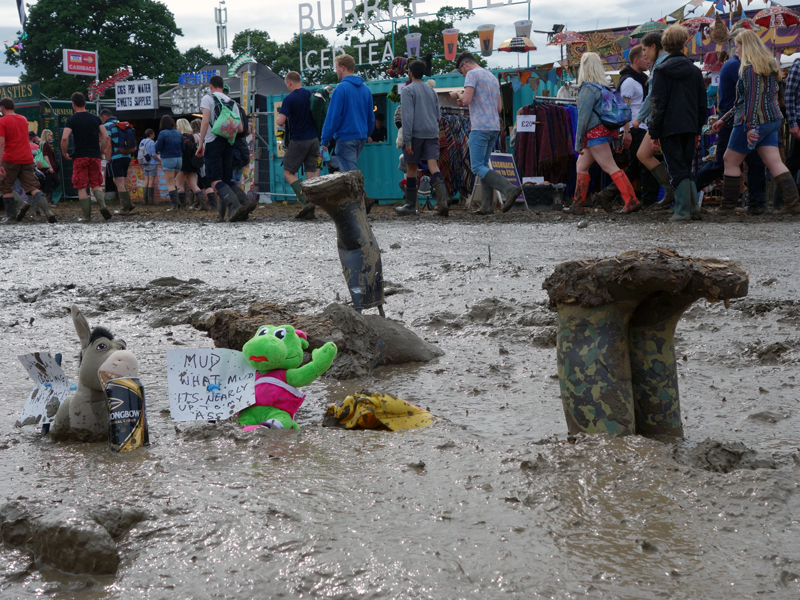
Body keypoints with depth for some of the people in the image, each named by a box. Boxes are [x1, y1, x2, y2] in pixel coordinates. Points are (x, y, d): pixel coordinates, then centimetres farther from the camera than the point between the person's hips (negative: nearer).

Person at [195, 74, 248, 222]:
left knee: (216, 181, -13)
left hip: (212, 142, -5)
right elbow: (240, 129, 12)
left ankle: (236, 206, -34)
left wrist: (200, 144, -8)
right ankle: (222, 214, 16)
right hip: (228, 143, 5)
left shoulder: (208, 98, 1)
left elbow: (205, 122, -10)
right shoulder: (232, 103, 16)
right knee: (225, 180, 14)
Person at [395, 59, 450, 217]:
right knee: (433, 166, -7)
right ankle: (442, 200, -29)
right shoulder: (432, 91, 18)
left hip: (415, 134, -4)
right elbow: (438, 115, 23)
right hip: (432, 133, 4)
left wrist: (407, 140, -14)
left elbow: (408, 116, -12)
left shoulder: (408, 90, -2)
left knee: (411, 168, 7)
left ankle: (411, 205, 14)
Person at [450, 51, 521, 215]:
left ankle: (509, 189, -24)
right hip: (495, 127, 9)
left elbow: (466, 100, -16)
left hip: (480, 127, -9)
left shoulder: (472, 74, -4)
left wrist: (457, 94, 4)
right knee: (483, 165, 12)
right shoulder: (493, 77, 21)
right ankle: (488, 205, 6)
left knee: (477, 167, -9)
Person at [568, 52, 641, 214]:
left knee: (611, 168, -10)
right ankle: (577, 205, 19)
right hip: (604, 131, 9)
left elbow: (584, 117, -17)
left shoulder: (587, 88, -13)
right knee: (581, 166, 15)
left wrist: (578, 142, -13)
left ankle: (632, 201, -15)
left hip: (595, 133, -9)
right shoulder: (603, 86, 13)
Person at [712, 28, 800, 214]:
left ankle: (728, 206, 6)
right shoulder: (768, 65, 19)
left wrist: (750, 127, -26)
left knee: (731, 161, 2)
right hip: (772, 120, 9)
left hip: (754, 122, -9)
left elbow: (752, 99, -22)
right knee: (774, 162, 3)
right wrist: (725, 119, 26)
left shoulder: (750, 68, -13)